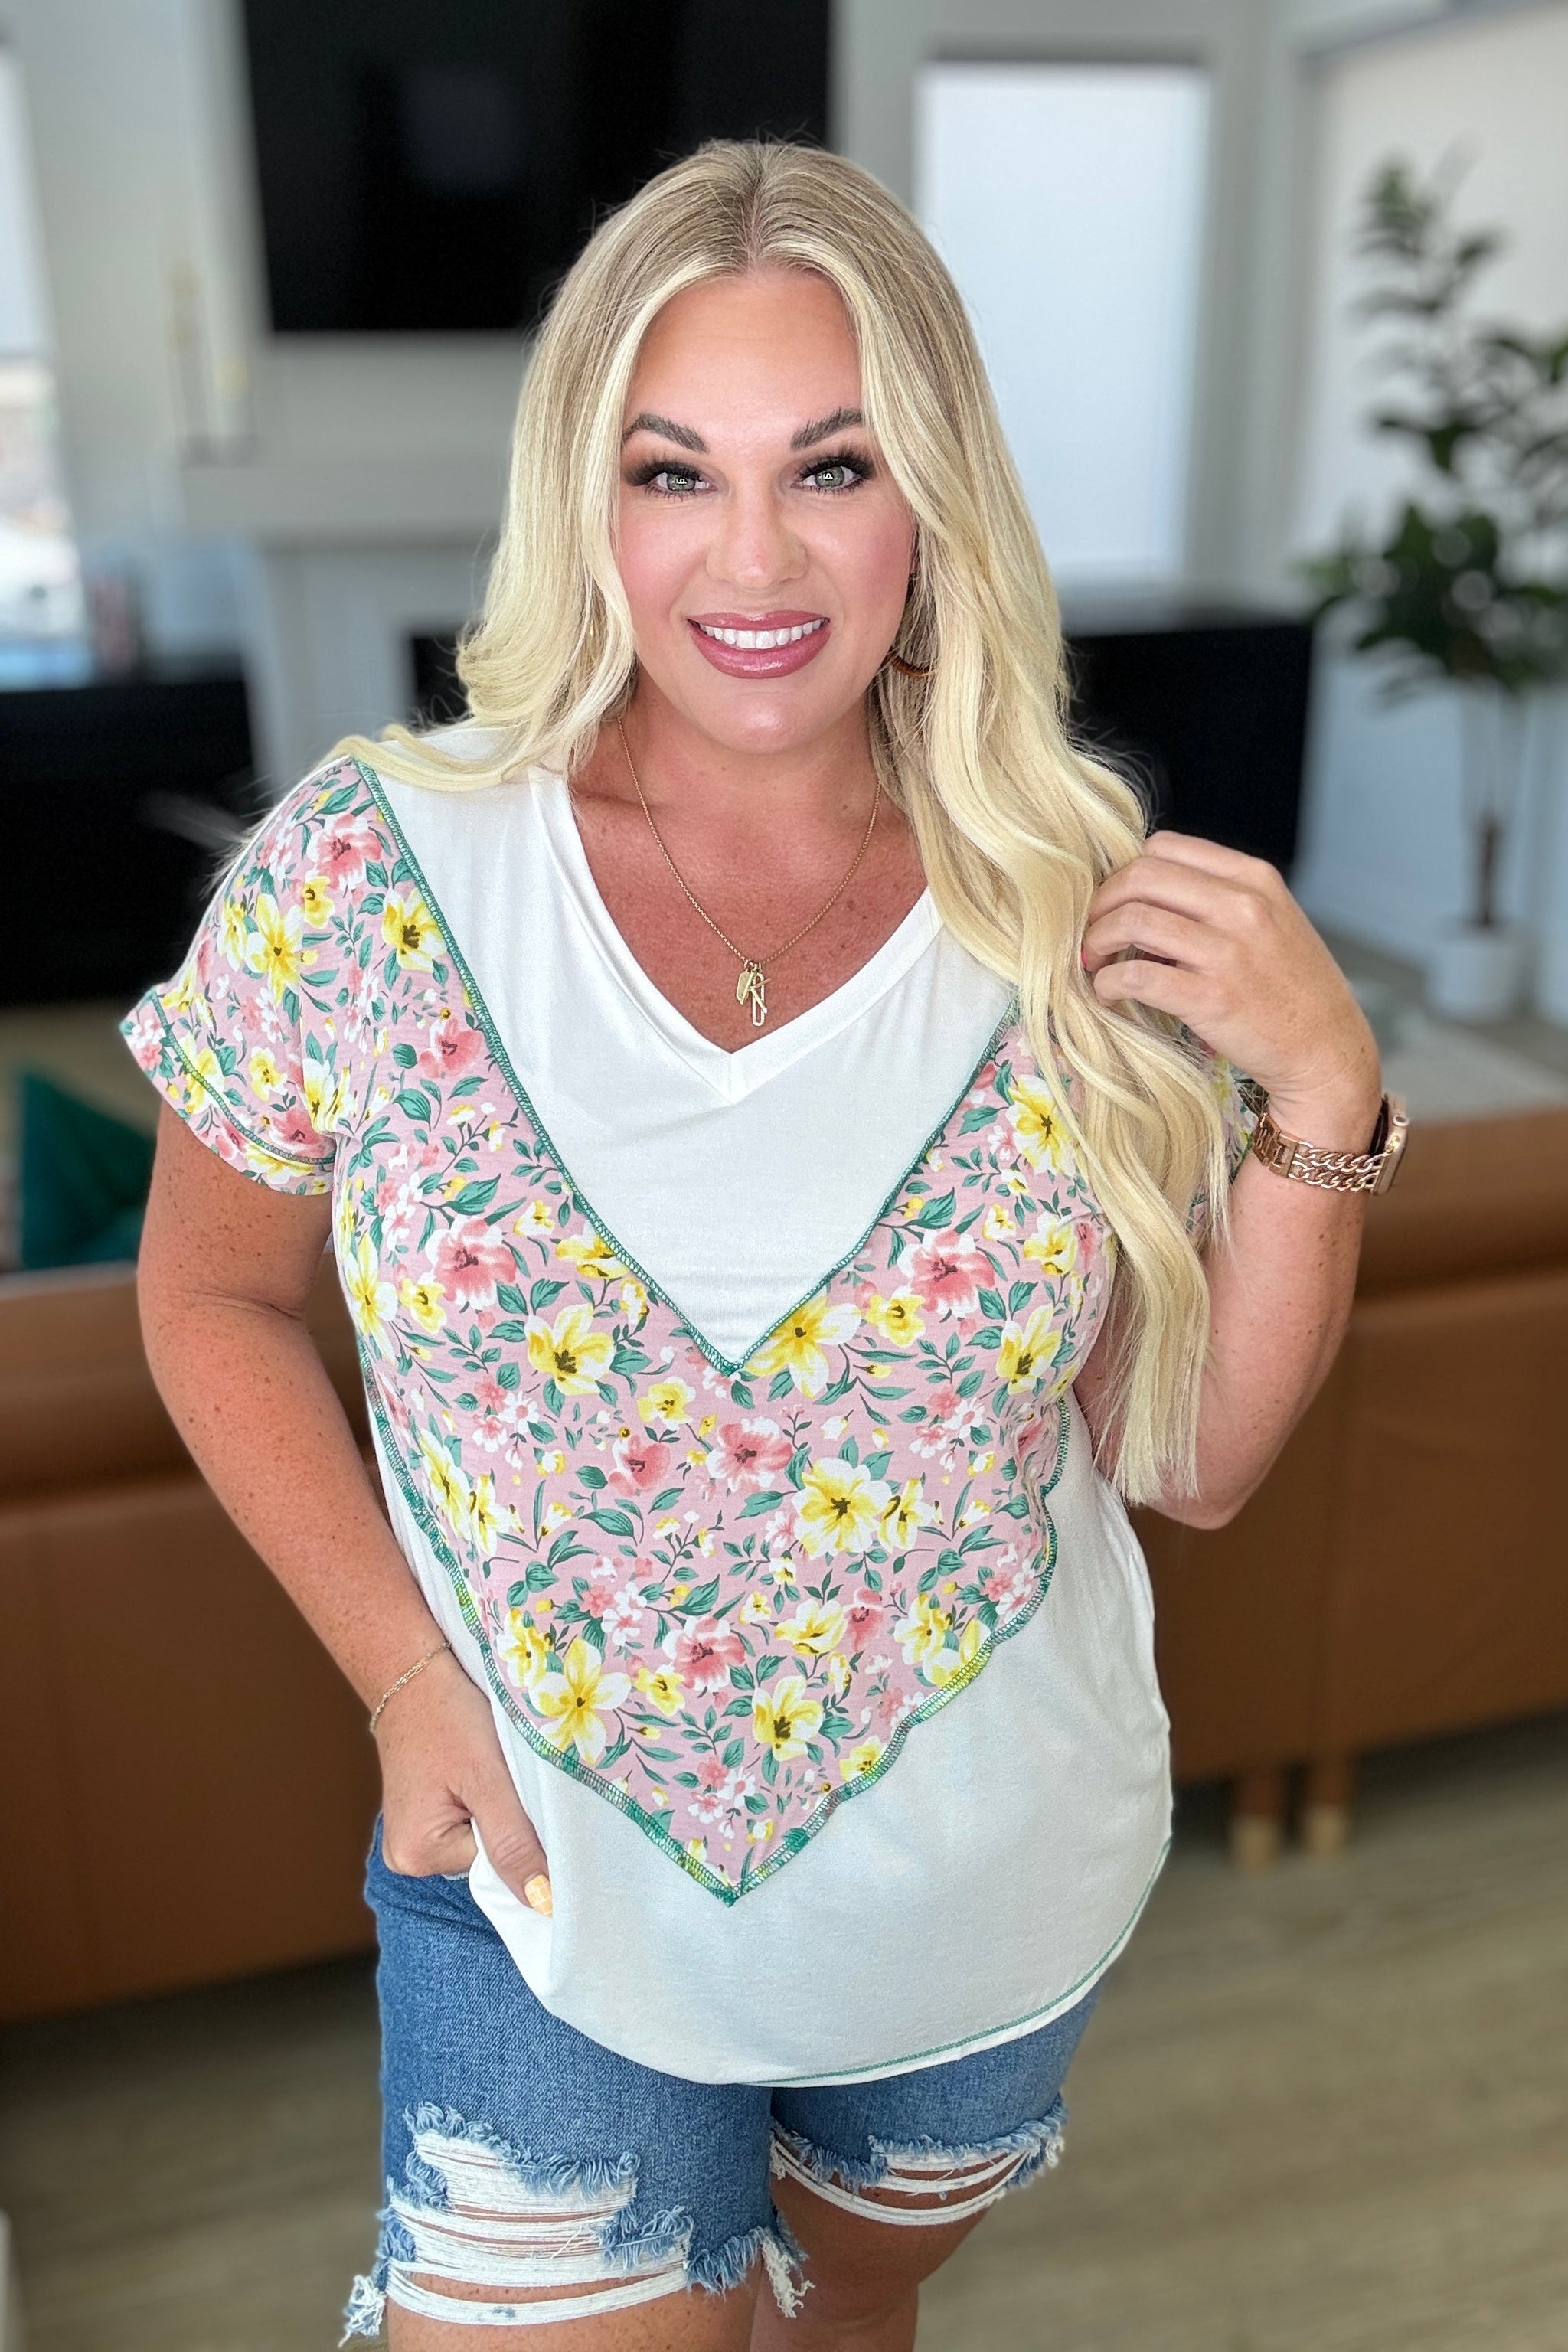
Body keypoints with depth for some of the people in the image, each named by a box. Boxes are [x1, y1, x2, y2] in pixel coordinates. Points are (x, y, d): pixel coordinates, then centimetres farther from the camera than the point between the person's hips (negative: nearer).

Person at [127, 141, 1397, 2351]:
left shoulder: (1080, 914, -14)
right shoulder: (363, 876, -17)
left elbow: (1194, 1460, -8)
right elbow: (214, 1296, -3)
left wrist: (1323, 1093, -21)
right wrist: (404, 1676, -12)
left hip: (1001, 1890, 3)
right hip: (548, 1877, -2)